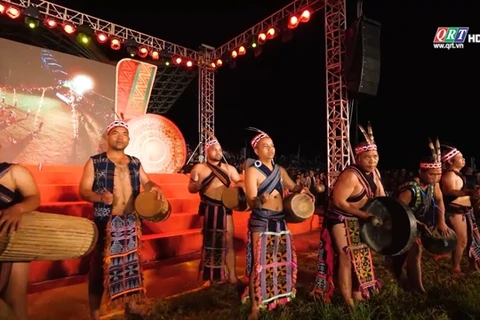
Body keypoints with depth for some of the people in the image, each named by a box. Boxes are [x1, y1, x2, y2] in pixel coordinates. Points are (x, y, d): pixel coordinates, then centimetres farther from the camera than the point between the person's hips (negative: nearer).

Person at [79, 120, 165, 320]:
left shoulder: (135, 163, 9)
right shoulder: (95, 162, -4)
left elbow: (145, 182, 18)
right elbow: (83, 190, -8)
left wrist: (154, 188, -6)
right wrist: (101, 197, -28)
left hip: (131, 222, 5)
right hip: (105, 222, -4)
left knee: (131, 261, 15)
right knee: (100, 266, 4)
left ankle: (131, 303, 34)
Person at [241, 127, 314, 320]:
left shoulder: (279, 170, 11)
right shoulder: (252, 171, -10)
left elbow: (292, 187, 25)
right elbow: (251, 202, -15)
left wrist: (302, 190, 2)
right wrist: (260, 200, -38)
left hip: (280, 221, 7)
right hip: (261, 222, -7)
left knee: (285, 260, 14)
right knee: (260, 263, -5)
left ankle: (280, 296, 35)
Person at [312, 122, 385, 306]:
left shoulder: (374, 172, -3)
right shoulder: (351, 175, -30)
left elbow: (381, 196, 8)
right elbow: (338, 201, -30)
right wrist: (365, 215, -27)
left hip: (358, 218, 9)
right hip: (340, 217, -9)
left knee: (361, 255, 17)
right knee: (347, 257, -5)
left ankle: (358, 295, 34)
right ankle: (348, 301, 10)